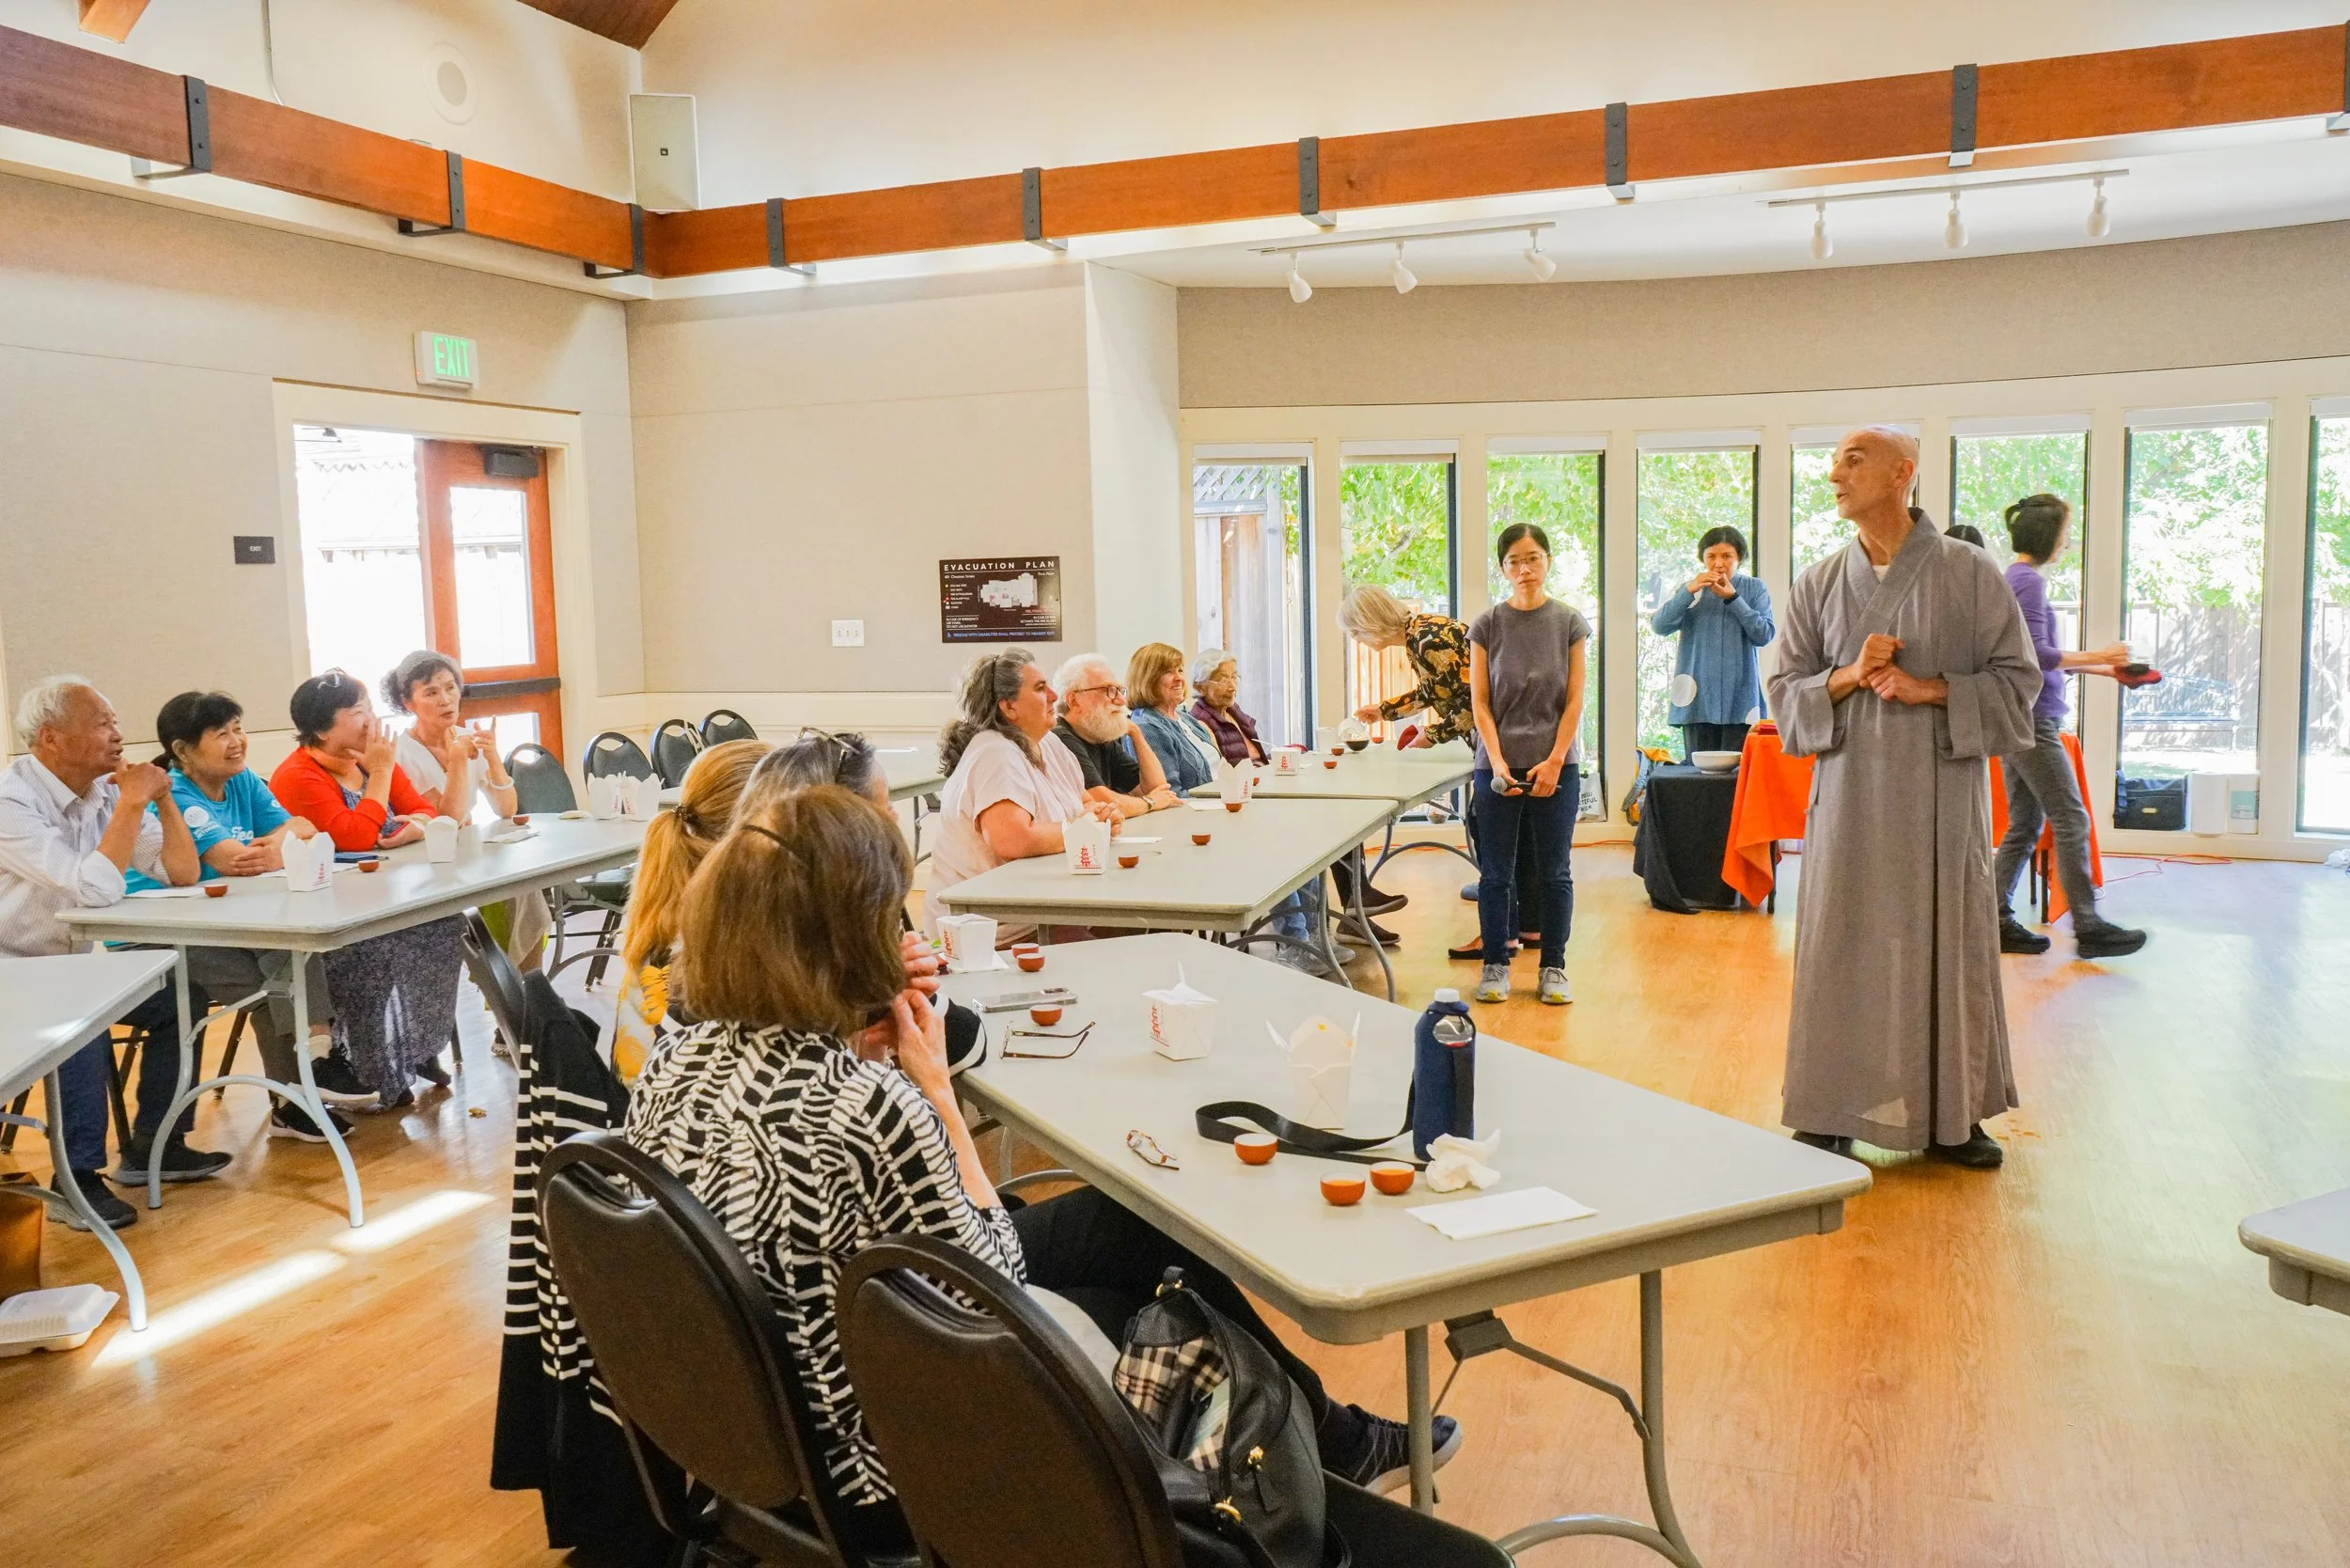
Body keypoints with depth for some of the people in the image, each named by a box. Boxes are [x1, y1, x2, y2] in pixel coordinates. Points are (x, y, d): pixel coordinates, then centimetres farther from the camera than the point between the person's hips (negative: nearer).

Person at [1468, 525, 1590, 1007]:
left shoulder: (1570, 623, 2)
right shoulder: (1487, 625, 1)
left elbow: (1574, 699, 0)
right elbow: (1480, 701, 0)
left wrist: (1554, 761, -9)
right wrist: (1497, 762, -11)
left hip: (1556, 766, 0)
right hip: (1498, 765, 0)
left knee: (1554, 872, 6)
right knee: (1496, 872, 5)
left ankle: (1553, 967, 16)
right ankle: (1495, 965, 16)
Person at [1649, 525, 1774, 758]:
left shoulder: (1755, 589, 8)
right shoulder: (1691, 589, 11)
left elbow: (1765, 635, -5)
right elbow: (1660, 626, -3)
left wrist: (1732, 598, -10)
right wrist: (1689, 591, -14)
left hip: (1740, 699, -1)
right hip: (1699, 699, 1)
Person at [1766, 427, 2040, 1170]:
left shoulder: (1970, 572, -1)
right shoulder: (1818, 584, 6)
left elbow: (2018, 678, 0)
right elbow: (1785, 692, 7)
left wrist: (1929, 688, -14)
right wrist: (1849, 676, -11)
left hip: (1942, 794, -1)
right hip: (1850, 794, 2)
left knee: (1949, 946, 5)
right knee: (1844, 948, 2)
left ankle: (1953, 1115, 18)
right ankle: (1831, 1114, 11)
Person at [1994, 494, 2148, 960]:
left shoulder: (2013, 577, 17)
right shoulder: (2030, 580, -13)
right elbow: (2038, 654, -19)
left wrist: (2099, 667, 19)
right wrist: (2096, 655, -12)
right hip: (2032, 720, -10)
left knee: (2024, 824, 11)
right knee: (2071, 820, -5)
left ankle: (1998, 921, 11)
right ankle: (2087, 926, 0)